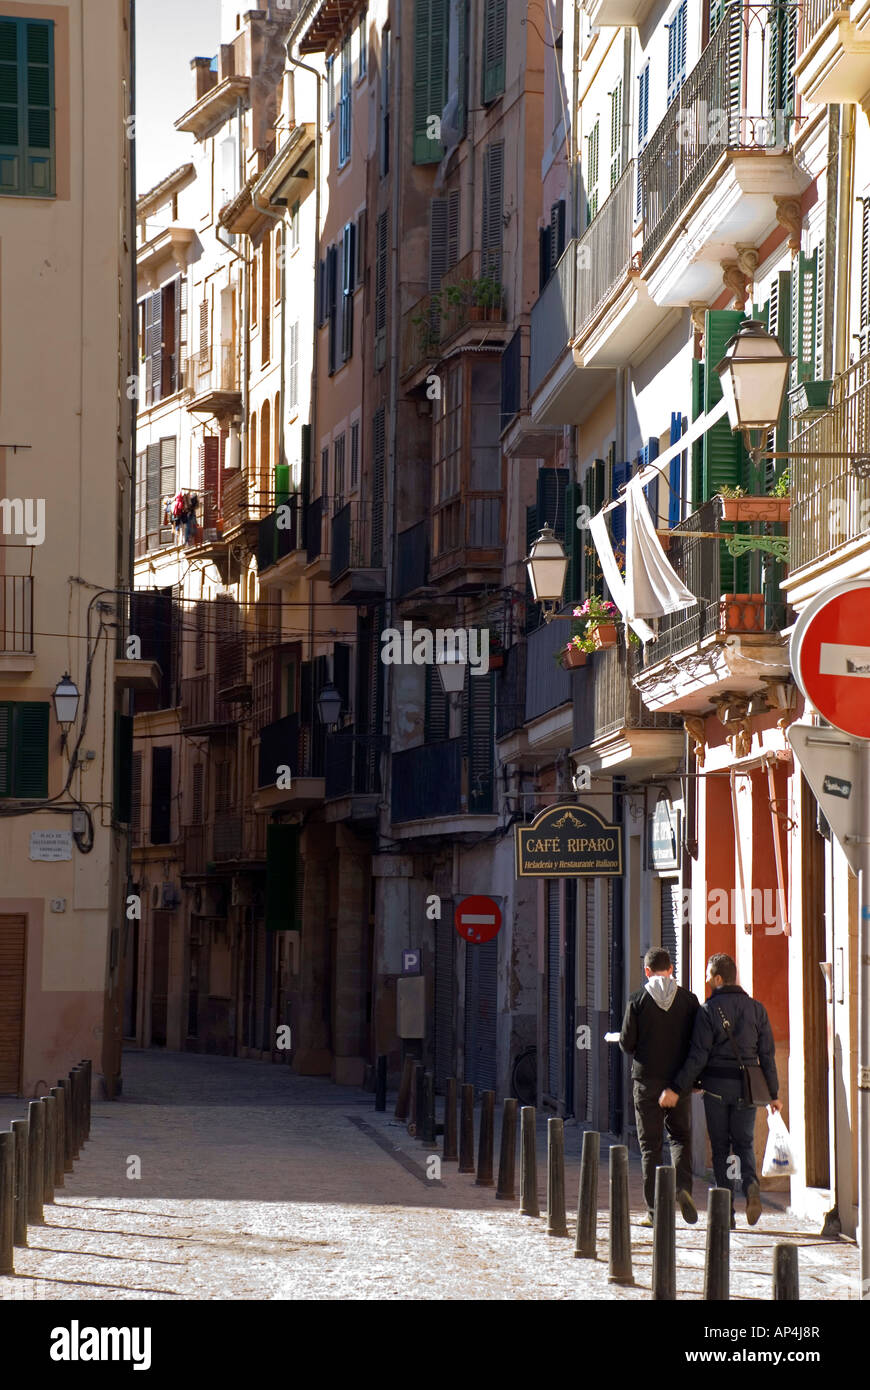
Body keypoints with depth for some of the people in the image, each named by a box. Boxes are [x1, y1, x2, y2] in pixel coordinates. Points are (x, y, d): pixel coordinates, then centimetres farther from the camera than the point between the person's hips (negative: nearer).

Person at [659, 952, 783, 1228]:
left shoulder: (709, 1010, -7)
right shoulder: (756, 1008, 5)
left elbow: (698, 1056, -12)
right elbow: (767, 1054, 6)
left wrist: (676, 1089, -9)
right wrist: (773, 1094, 11)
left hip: (716, 1085, -3)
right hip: (745, 1087, 3)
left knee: (720, 1148, 6)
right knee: (744, 1143, 11)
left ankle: (726, 1211, 2)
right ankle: (751, 1184, -19)